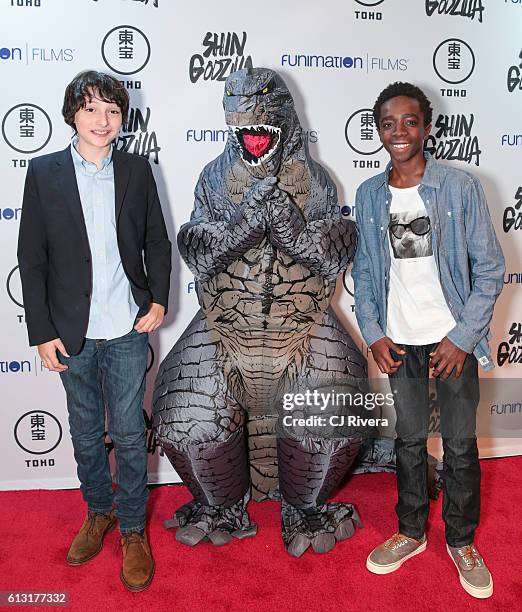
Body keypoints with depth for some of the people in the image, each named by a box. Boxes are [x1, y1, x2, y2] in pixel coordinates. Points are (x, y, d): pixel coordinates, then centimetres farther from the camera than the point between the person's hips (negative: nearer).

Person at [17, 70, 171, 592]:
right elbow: (31, 256, -1)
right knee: (86, 433, 16)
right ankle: (98, 512, 39)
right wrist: (42, 331, -5)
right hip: (72, 332, 1)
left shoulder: (136, 170, 2)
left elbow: (157, 242, 8)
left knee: (129, 435, 7)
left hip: (128, 329, 0)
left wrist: (159, 299, -4)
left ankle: (133, 529, 27)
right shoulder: (44, 172, -2)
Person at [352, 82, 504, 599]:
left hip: (453, 340, -2)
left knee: (461, 446, 9)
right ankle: (411, 532, 35)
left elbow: (490, 268, -6)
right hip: (399, 342, 3)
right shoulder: (369, 195, 2)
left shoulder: (461, 187, -7)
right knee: (409, 440, 16)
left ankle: (461, 541, 31)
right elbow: (363, 271, 7)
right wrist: (373, 334, -2)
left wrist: (462, 337, -11)